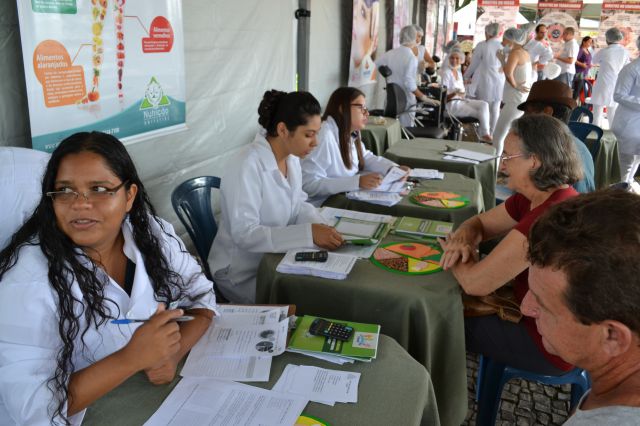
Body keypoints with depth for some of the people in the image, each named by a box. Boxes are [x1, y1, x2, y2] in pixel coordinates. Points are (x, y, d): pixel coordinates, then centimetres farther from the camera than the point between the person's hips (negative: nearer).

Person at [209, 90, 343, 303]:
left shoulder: (292, 157, -1)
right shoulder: (247, 166, -26)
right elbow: (244, 234, -30)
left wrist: (318, 226, -13)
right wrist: (309, 233, -34)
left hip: (276, 257, 8)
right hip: (243, 273, -7)